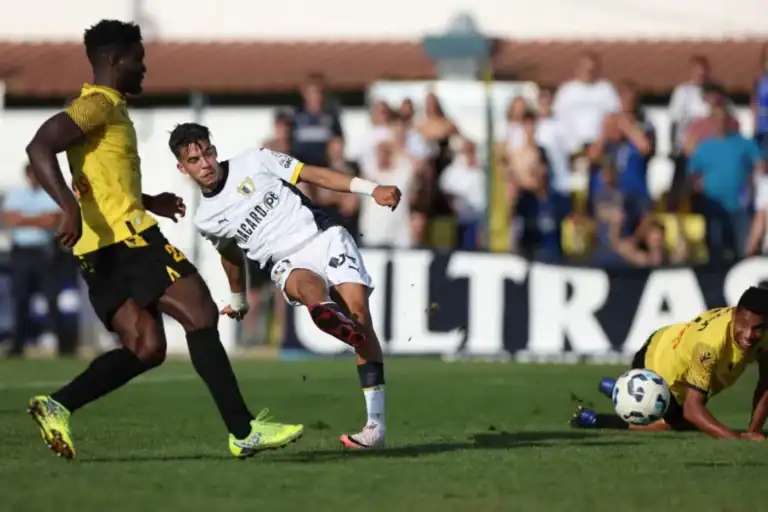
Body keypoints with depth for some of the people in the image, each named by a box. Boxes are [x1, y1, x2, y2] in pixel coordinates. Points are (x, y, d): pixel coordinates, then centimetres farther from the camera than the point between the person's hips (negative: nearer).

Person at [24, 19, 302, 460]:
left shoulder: (107, 108, 23)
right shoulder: (99, 104, -8)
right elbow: (40, 147, -21)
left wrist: (148, 202, 30)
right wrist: (69, 208, -32)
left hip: (100, 250, 10)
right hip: (125, 236, -10)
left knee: (146, 349, 5)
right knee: (201, 316, -8)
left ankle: (58, 406, -8)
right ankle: (244, 431, -9)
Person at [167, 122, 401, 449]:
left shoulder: (254, 161, 2)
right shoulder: (205, 219, 9)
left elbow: (313, 174, 2)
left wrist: (371, 189, -7)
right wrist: (238, 300, 43)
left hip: (323, 236, -1)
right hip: (289, 263, 1)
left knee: (358, 309, -22)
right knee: (307, 283, -36)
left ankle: (375, 424, -23)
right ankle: (327, 312, -75)